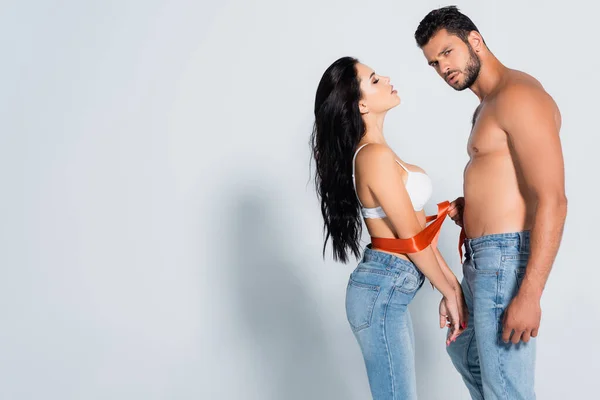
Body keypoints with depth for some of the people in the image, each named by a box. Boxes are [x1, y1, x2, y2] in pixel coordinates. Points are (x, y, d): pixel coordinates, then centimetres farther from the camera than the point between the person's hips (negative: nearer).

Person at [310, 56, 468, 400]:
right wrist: (450, 292, -2)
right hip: (383, 292, -10)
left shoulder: (375, 151, 11)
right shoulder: (376, 156, -20)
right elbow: (413, 238, -15)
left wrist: (452, 284, 12)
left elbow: (418, 229, 12)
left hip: (389, 290, 10)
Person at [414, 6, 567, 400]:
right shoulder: (487, 106, 17)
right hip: (483, 259, 11)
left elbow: (552, 200, -22)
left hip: (506, 257, -11)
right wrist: (469, 208, 7)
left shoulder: (518, 95, -15)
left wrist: (529, 295, -26)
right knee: (466, 353, 27)